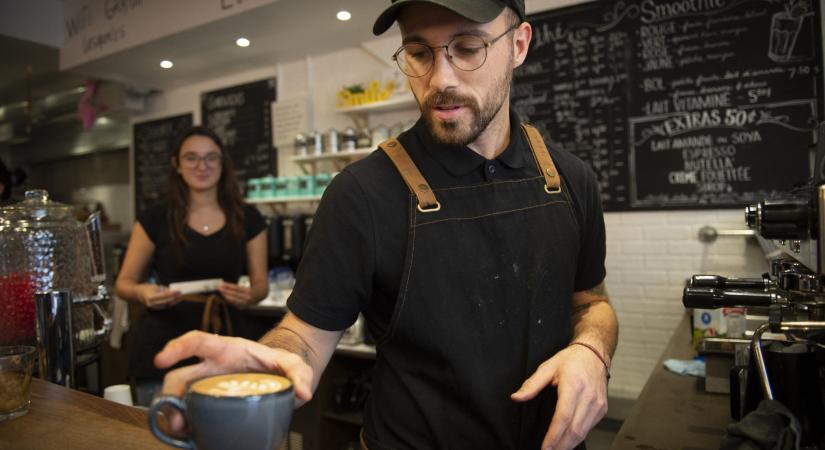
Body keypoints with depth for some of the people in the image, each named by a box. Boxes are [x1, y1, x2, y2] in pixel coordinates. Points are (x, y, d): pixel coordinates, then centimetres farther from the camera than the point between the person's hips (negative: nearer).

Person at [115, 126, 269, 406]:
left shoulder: (247, 219, 2)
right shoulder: (155, 219, -1)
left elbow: (261, 283, 7)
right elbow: (124, 283, 5)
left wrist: (250, 295, -15)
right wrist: (142, 292, -17)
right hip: (164, 351, -1)